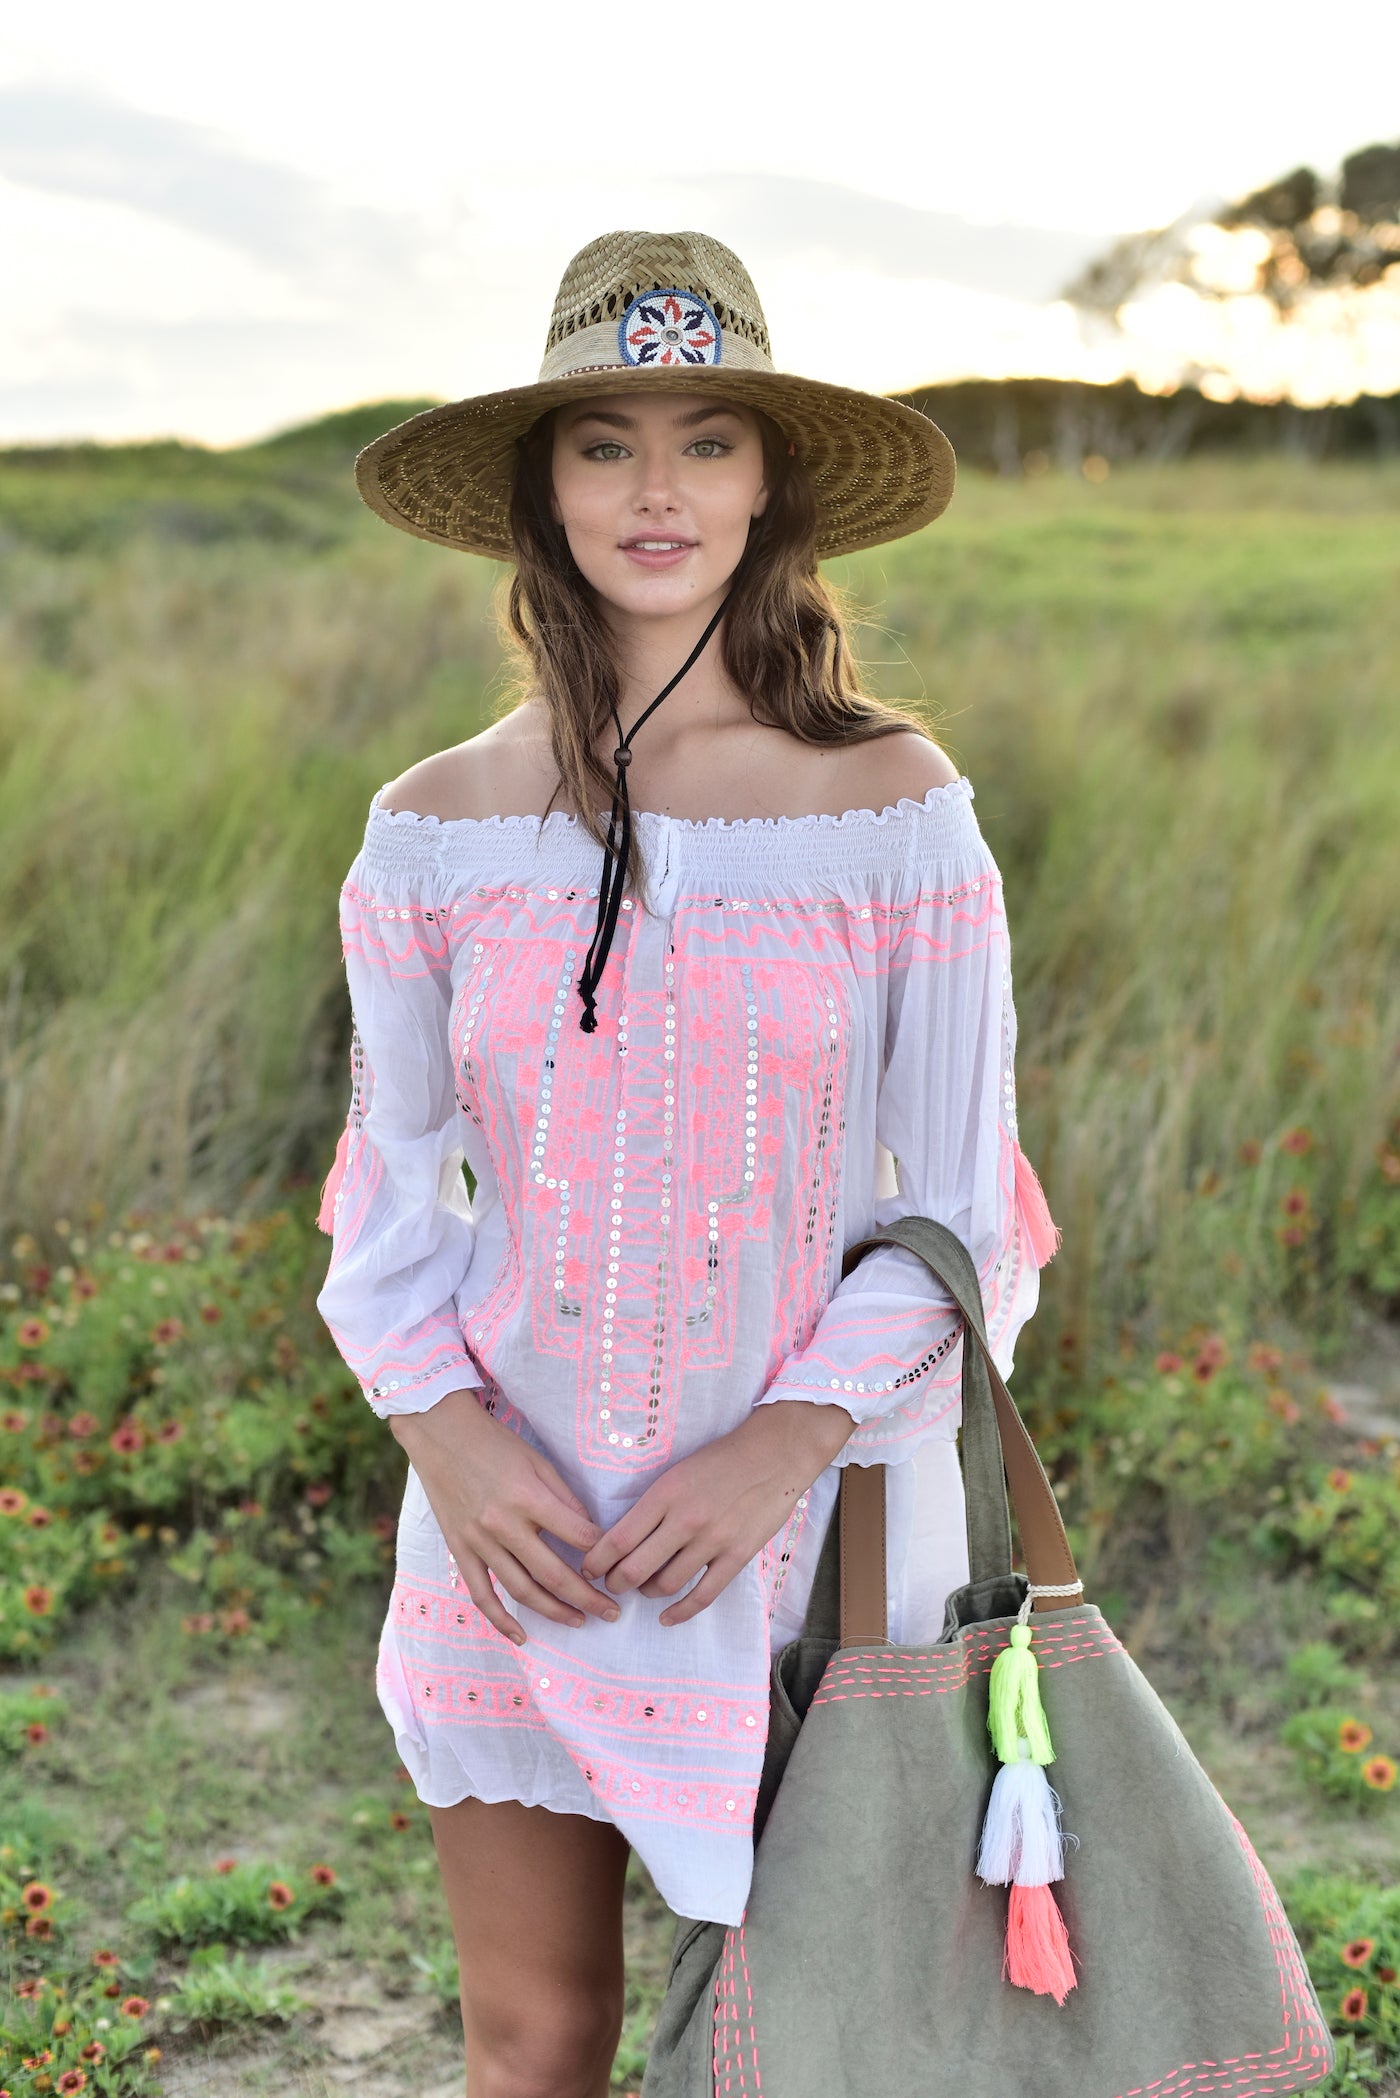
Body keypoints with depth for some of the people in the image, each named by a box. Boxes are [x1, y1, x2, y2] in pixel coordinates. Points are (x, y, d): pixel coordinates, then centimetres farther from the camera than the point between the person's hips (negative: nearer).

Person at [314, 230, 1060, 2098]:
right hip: (520, 1525, 2)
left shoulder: (893, 807, -7)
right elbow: (393, 1191, 6)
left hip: (813, 1514, -1)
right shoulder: (436, 830, -2)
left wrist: (778, 1451, -15)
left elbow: (957, 1206, -5)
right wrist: (446, 1438, -10)